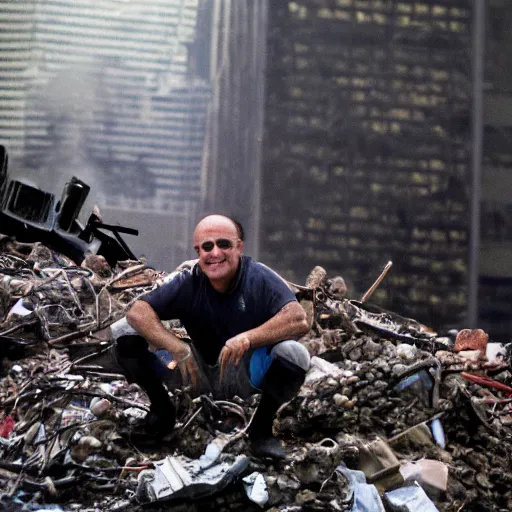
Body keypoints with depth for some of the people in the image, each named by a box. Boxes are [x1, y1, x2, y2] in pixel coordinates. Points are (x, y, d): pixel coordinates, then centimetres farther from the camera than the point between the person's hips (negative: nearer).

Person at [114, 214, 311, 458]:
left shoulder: (259, 278, -17)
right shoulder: (187, 281, -11)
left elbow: (299, 321, -30)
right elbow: (138, 312, -19)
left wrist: (248, 338, -45)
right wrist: (178, 348, -36)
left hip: (248, 372, -2)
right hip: (201, 370, 2)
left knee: (294, 353, -35)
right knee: (128, 339, -16)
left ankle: (261, 428, -9)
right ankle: (162, 409, 9)